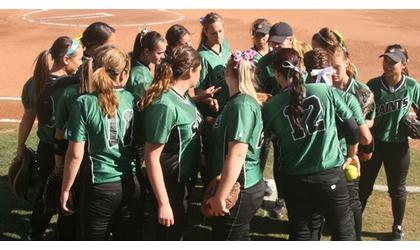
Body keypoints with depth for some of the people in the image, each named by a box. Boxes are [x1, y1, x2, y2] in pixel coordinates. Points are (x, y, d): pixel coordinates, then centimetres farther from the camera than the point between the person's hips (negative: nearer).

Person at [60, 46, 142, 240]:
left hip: (100, 187, -4)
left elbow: (75, 154, -11)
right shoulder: (132, 100, -1)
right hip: (131, 185, 4)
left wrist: (65, 189, -1)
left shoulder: (85, 103, -12)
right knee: (129, 240, 15)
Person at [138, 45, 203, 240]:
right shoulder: (165, 105, -27)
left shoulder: (182, 95, 0)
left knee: (178, 231, 25)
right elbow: (151, 158, -26)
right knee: (169, 236, 9)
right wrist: (163, 203, -25)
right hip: (170, 184, -9)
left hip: (184, 179, 9)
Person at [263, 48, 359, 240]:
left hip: (294, 179, 1)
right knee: (344, 231, 13)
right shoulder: (326, 91, -4)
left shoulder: (271, 107, -5)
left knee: (300, 233, 16)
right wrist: (352, 154, 20)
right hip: (331, 175, 0)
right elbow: (352, 126, 3)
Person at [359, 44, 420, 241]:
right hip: (374, 142, 0)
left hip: (398, 145, 0)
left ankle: (398, 228, 37)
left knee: (397, 189, 17)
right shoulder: (373, 85, -12)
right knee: (363, 186, 11)